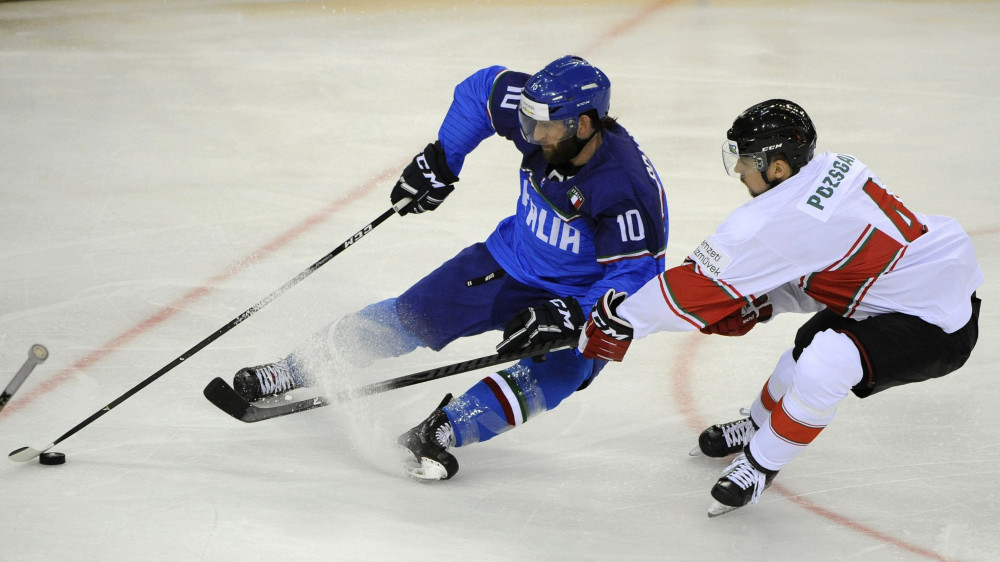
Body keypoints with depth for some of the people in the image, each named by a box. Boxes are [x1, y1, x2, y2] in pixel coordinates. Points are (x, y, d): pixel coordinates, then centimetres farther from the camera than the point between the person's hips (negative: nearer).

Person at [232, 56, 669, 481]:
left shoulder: (625, 186, -35)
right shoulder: (538, 112, -18)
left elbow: (637, 275, -31)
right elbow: (483, 89, 1)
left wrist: (568, 316, -39)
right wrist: (439, 160, 1)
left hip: (581, 297, -5)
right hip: (511, 259, 5)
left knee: (555, 373, -32)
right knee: (411, 317, 3)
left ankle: (440, 433, -37)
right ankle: (292, 372, 13)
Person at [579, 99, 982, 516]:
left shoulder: (783, 218, -25)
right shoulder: (830, 170, -1)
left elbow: (700, 283, -18)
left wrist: (621, 320, -9)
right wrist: (757, 304, 2)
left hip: (940, 328, -10)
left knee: (827, 362, -27)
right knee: (814, 338, 26)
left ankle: (762, 462, -5)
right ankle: (757, 426, 46)